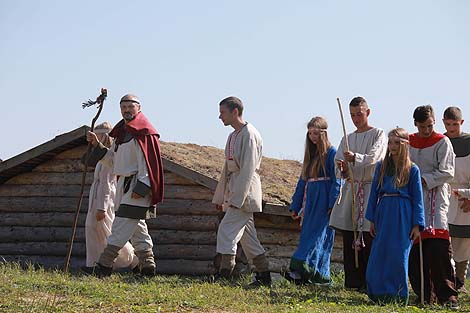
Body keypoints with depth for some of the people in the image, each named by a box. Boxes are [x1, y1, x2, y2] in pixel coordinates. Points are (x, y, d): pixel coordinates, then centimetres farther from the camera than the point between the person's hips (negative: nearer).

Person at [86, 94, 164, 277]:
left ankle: (104, 266, -15)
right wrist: (97, 144, 9)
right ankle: (147, 265, 13)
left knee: (121, 227, -12)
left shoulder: (143, 133, -9)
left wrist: (141, 187, -22)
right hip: (123, 185, 10)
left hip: (137, 185, -9)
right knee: (137, 227, 10)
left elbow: (147, 161, -16)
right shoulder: (121, 132, 18)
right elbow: (112, 160, 21)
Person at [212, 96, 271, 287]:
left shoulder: (249, 135, -13)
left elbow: (248, 169, -19)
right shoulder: (233, 136, 16)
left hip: (245, 193, -10)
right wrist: (220, 197, 20)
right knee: (247, 236, 10)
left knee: (227, 230, -16)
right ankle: (264, 276, 16)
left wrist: (237, 199, -22)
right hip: (234, 195, 10)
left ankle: (224, 274, -18)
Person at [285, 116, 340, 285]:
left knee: (316, 235, -13)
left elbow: (336, 181, -10)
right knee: (307, 234, 2)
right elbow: (303, 181, 21)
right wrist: (295, 206, 19)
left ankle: (302, 268, -25)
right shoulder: (310, 154, 19)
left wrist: (332, 205, -19)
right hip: (310, 200, 8)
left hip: (324, 201, -8)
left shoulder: (331, 153, -4)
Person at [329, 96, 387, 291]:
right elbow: (338, 160, 11)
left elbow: (373, 157, -14)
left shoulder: (378, 135, 2)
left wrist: (355, 158, -32)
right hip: (351, 187, 6)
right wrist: (342, 168, -13)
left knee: (368, 240, -10)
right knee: (349, 238, 4)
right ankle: (353, 281, 9)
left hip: (370, 188, -6)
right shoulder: (348, 139, 19)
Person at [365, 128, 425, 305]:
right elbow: (374, 192, 11)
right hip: (384, 213, 3)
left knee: (398, 256, -3)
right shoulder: (381, 166, 8)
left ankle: (399, 297, 4)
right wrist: (371, 219, 6)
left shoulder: (412, 170, 0)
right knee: (379, 255, 2)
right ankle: (379, 295, 11)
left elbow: (417, 198, 0)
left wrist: (417, 225, -5)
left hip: (403, 216, -3)